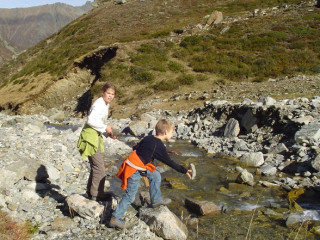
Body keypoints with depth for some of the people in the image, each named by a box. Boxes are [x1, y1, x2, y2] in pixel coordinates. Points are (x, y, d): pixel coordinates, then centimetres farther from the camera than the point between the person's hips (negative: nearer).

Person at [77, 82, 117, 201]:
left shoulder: (105, 105, 14)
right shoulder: (99, 105, -17)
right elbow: (91, 120, -28)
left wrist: (108, 133, 6)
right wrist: (105, 128, -19)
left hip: (96, 136, 10)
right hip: (90, 137, -10)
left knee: (96, 166, 18)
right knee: (99, 167, -5)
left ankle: (91, 191, 30)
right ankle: (97, 194, 8)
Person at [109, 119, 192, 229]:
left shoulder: (148, 138, 4)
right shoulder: (159, 146, -15)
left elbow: (135, 148, 11)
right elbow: (170, 162, -9)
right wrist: (185, 171, -1)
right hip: (135, 170, -9)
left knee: (156, 175, 17)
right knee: (130, 196, -2)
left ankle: (156, 200, 31)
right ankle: (115, 218, 4)